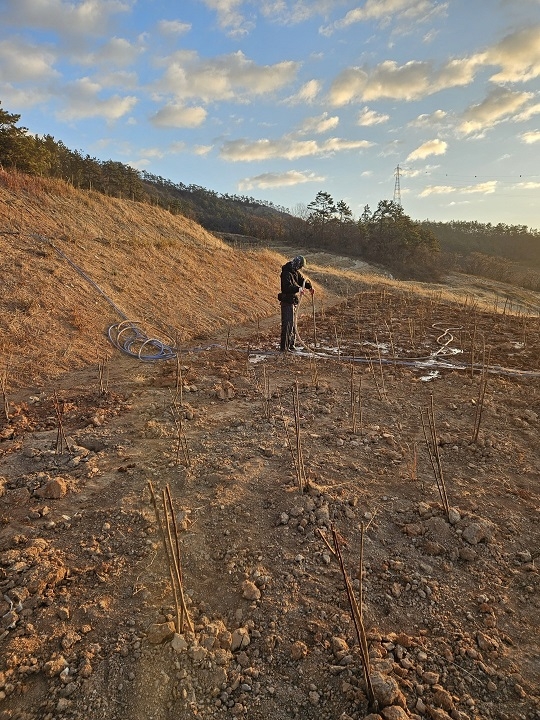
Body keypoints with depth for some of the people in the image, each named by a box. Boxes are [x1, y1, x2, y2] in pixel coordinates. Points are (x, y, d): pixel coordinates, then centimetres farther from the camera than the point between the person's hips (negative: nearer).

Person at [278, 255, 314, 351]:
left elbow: (302, 279, 18)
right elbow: (287, 287, -29)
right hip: (287, 301, -10)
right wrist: (298, 289, -40)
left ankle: (291, 344, 26)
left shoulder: (295, 272, 11)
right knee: (287, 324, -11)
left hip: (294, 302, 10)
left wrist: (310, 286, 1)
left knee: (293, 324, 16)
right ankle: (284, 347, -8)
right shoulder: (286, 273, -18)